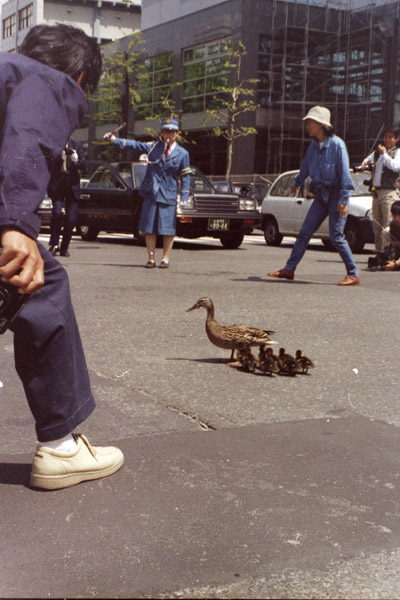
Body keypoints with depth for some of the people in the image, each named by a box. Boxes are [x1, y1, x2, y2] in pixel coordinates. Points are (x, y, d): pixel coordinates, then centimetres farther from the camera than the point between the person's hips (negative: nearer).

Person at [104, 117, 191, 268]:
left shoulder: (182, 154, 4)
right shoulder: (153, 146, 8)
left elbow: (185, 176, 4)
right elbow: (135, 145, 6)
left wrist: (184, 198, -3)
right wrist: (114, 139, -3)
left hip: (168, 195, -1)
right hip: (150, 193, 2)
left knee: (168, 229, -3)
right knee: (149, 228, 1)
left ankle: (165, 258, 8)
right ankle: (151, 258, 8)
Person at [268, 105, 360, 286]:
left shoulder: (336, 144, -13)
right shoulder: (314, 145, 7)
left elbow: (344, 173, -14)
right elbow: (305, 167, 26)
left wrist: (343, 200, -18)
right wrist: (297, 183, 41)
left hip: (336, 194, -7)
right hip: (321, 195, 7)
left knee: (336, 237, -9)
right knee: (305, 232, 5)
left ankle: (353, 275, 1)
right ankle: (289, 269, 11)